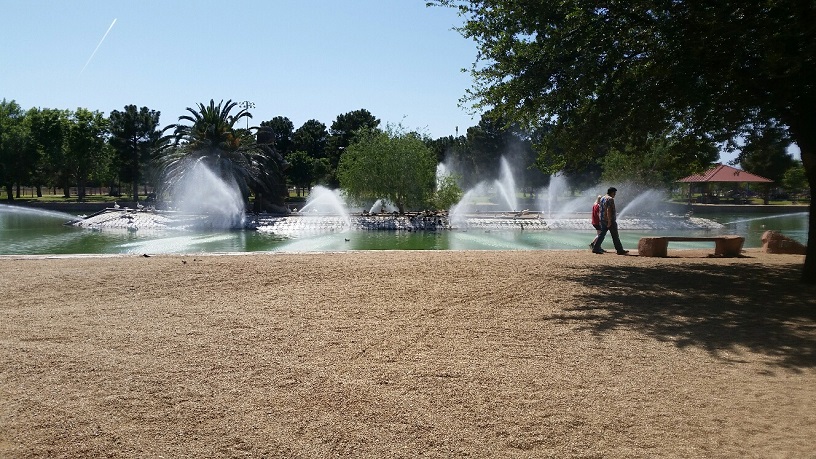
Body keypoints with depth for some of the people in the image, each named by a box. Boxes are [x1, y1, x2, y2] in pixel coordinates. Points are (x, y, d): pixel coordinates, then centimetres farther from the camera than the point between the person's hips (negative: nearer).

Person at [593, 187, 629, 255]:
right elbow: (608, 210, -22)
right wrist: (609, 221, -23)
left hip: (603, 220, 9)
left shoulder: (602, 198, 15)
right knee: (615, 236, -1)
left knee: (601, 235, 9)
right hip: (610, 221, -8)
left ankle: (596, 249, 4)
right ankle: (620, 250, 4)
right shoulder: (610, 199, -13)